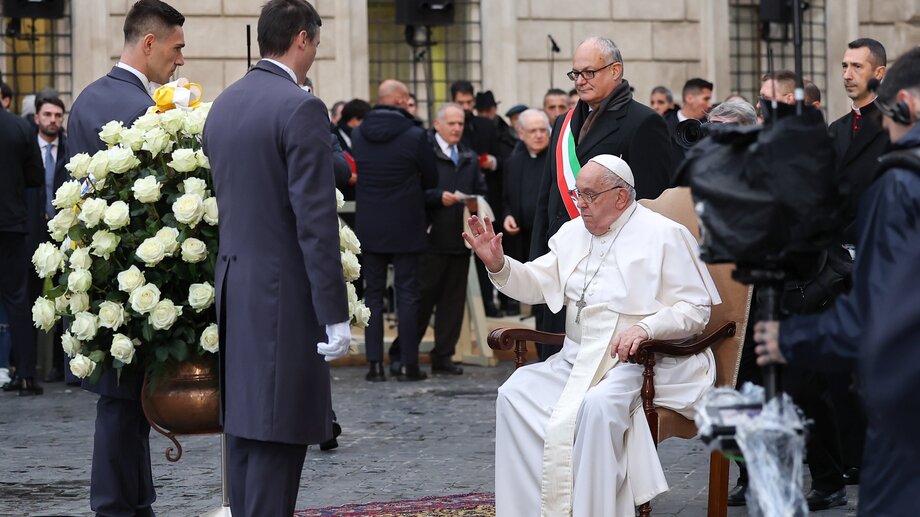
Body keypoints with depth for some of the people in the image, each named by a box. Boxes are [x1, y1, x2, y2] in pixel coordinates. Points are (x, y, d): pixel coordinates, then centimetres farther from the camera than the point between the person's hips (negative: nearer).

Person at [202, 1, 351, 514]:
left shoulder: (224, 104, 10)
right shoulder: (301, 108, -14)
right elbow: (316, 221, -18)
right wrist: (336, 315, -15)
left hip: (234, 288, 8)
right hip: (283, 296, -8)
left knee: (245, 425, 13)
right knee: (276, 438, -6)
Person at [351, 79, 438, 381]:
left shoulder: (358, 135, -2)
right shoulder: (414, 136, -12)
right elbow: (431, 179, 0)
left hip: (369, 228, 3)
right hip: (405, 228, -3)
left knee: (373, 295, 8)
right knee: (407, 295, 3)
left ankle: (375, 363, 5)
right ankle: (407, 363, 4)